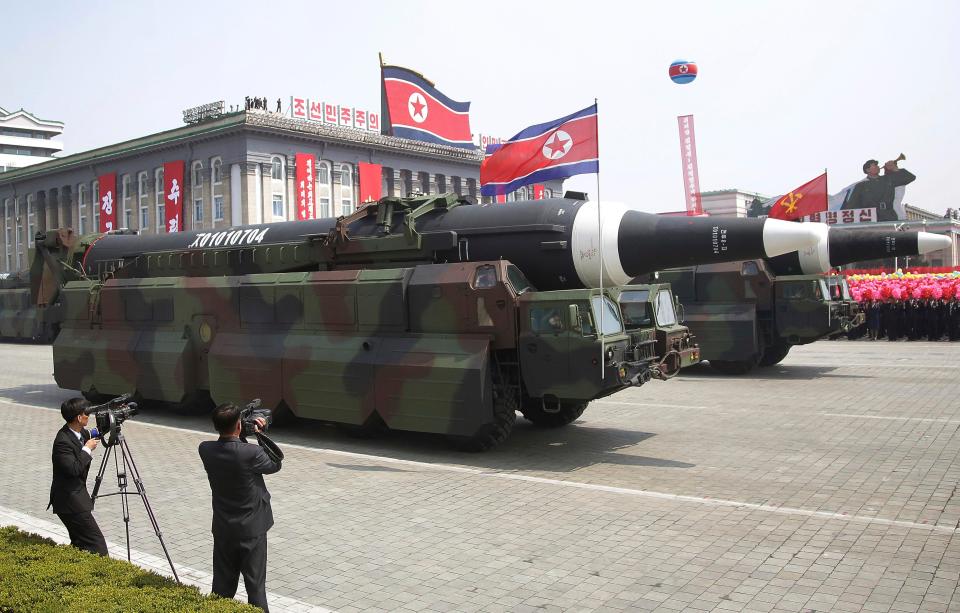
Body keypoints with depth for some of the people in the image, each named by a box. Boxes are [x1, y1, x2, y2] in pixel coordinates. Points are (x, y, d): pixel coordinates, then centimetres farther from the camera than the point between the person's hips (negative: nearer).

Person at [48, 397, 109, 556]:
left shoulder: (82, 432, 5)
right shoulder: (63, 441, -22)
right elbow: (74, 469, -30)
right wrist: (87, 449, -20)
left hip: (77, 494, 10)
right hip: (69, 500, -10)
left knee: (80, 543, 18)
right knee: (96, 544, -10)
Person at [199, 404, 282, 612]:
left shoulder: (206, 450, -10)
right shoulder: (251, 453, -24)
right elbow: (275, 465, -4)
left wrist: (243, 436, 4)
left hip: (223, 529, 4)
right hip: (252, 529, -4)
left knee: (222, 586, 16)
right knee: (255, 586, 6)